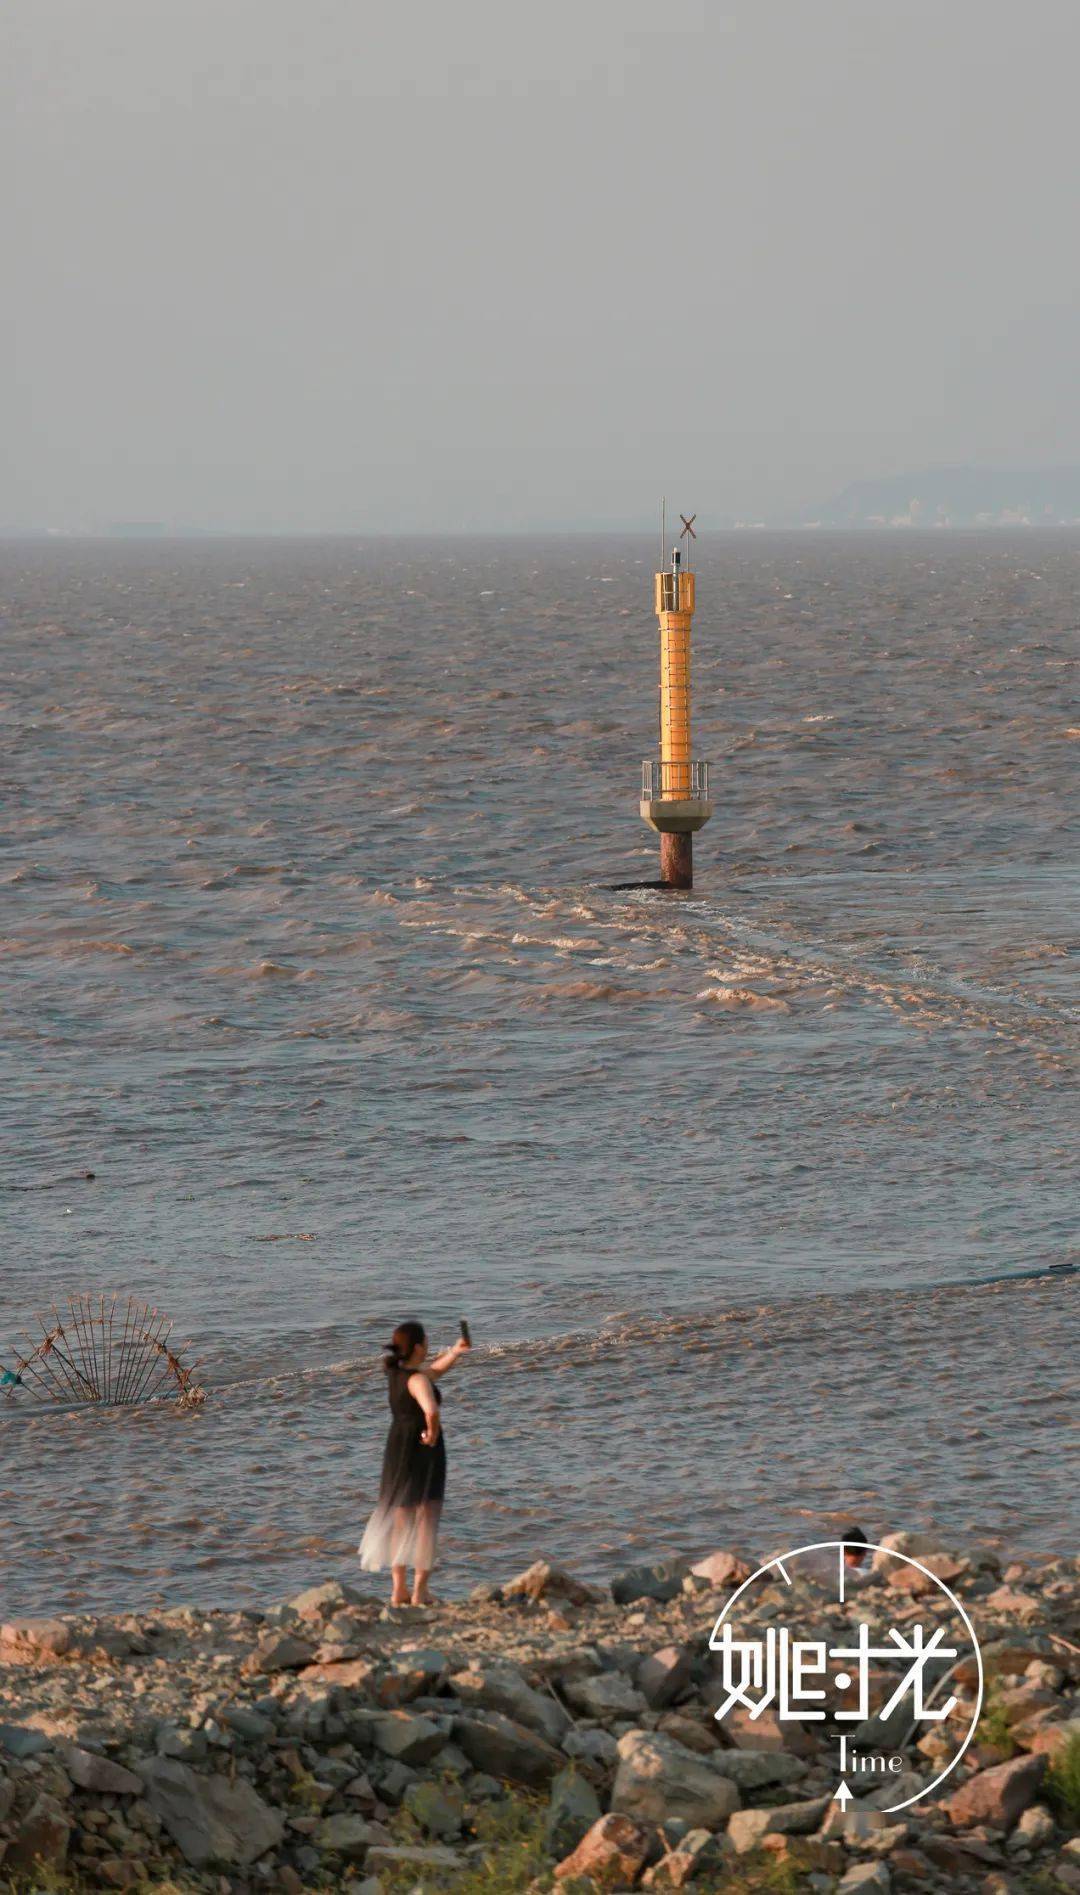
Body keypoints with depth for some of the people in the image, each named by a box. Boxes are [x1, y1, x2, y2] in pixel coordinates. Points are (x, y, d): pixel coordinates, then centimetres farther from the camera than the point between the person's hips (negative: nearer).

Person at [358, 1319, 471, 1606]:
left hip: (397, 1446, 8)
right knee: (426, 1520, 1)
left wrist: (455, 1352, 11)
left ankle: (399, 1589, 18)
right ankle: (420, 1592, 0)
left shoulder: (396, 1372, 5)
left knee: (399, 1520, 15)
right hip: (423, 1451, -8)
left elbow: (434, 1371, 23)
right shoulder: (417, 1380, -21)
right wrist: (432, 1432, -20)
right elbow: (431, 1411, -40)